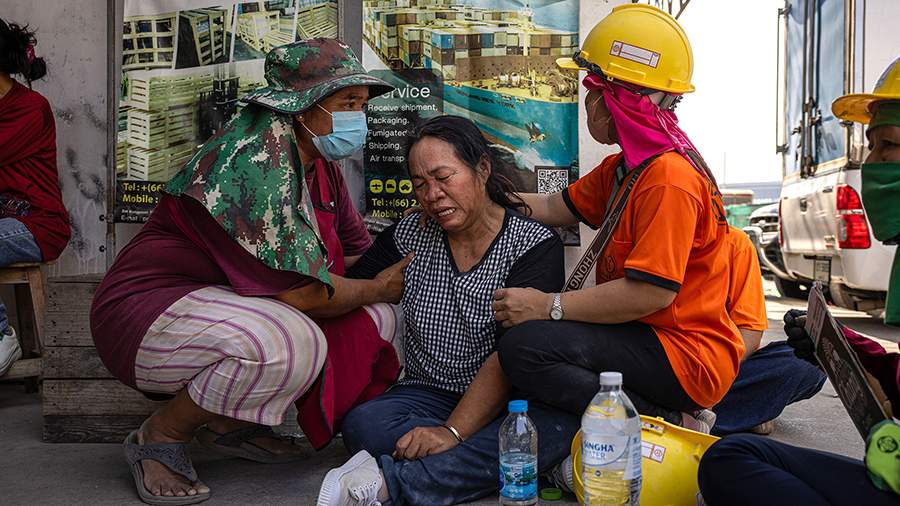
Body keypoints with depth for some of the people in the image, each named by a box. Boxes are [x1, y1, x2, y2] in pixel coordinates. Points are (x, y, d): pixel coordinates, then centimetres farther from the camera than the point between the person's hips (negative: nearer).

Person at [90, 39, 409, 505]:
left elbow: (356, 252, 13)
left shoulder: (318, 161, 5)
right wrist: (377, 288, -11)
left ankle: (229, 424, 8)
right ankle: (159, 437, -8)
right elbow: (299, 290, -28)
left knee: (374, 320, 0)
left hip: (232, 304, 9)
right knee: (292, 344, -36)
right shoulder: (258, 153, -24)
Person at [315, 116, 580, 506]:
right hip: (428, 395, 2)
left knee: (557, 424, -35)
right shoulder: (409, 237, 7)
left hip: (510, 401, -2)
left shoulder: (534, 244, -7)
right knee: (362, 425, -27)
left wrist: (453, 431, -25)